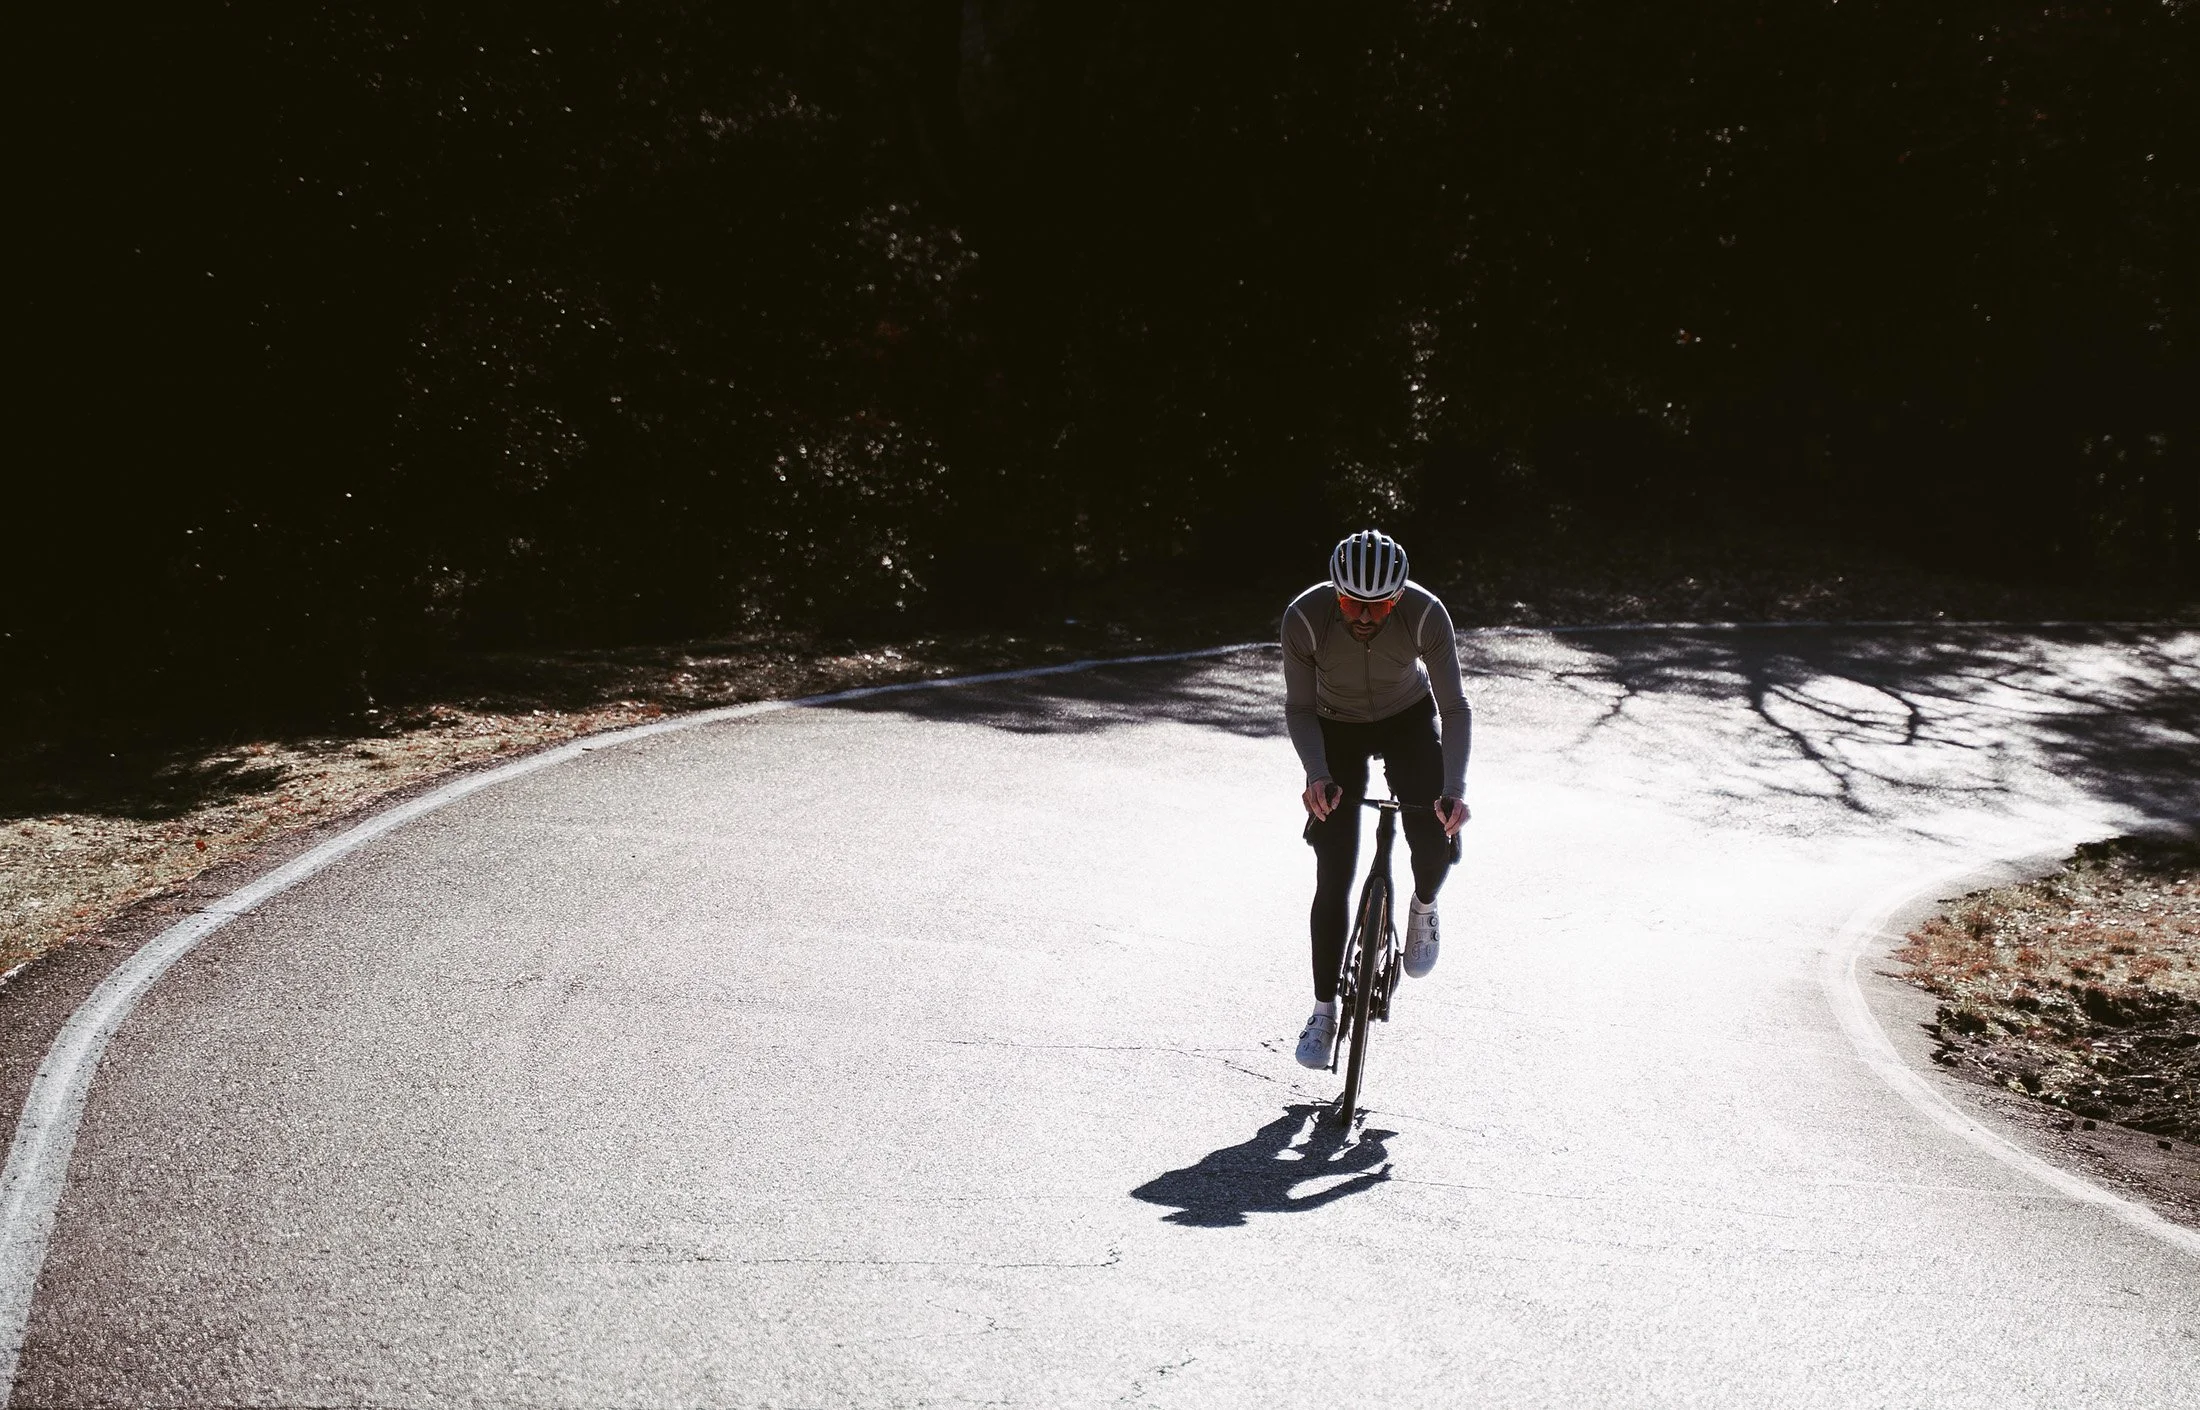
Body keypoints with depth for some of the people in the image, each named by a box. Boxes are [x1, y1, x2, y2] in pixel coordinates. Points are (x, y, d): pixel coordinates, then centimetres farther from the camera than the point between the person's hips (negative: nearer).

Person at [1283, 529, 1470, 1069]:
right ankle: (1324, 1009, 4)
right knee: (1333, 876, -8)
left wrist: (1454, 789, -39)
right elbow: (1299, 708, -19)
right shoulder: (1305, 616, -31)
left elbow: (1455, 708, -26)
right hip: (1337, 727, 0)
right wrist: (1317, 774, -35)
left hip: (1409, 720, 0)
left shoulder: (1425, 613, -31)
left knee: (1436, 838, -22)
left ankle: (1424, 908, 14)